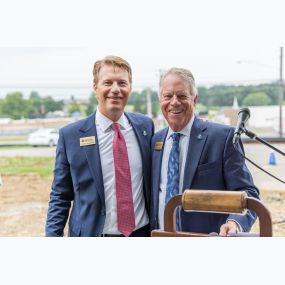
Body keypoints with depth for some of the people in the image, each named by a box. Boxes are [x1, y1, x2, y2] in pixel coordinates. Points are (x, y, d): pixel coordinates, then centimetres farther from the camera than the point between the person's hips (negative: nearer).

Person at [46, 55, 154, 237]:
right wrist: (52, 235, -11)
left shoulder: (145, 126, 1)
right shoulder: (70, 135, -7)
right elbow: (60, 197, -2)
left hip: (142, 233, 2)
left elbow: (154, 182, 10)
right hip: (92, 233, -2)